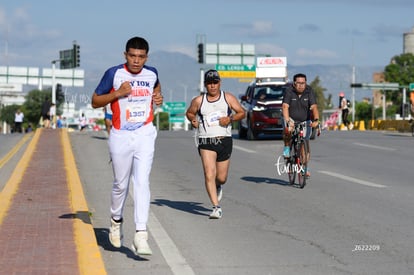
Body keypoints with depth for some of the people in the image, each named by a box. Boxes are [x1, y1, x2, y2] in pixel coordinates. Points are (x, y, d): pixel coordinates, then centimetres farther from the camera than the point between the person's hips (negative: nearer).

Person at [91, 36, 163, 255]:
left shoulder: (152, 73, 4)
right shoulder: (114, 73, -6)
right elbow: (95, 101, -1)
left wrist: (158, 97, 7)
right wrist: (118, 93, -16)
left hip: (145, 136, 1)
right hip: (120, 137, -1)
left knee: (142, 183, -12)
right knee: (120, 184, 9)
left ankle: (140, 234, -16)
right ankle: (116, 221, 36)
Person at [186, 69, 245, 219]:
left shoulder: (228, 98, 6)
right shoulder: (198, 101, 5)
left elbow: (241, 112, 8)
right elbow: (189, 112, 21)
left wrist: (230, 119, -10)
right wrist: (193, 120, -1)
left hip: (225, 140, 1)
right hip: (206, 142, -1)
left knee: (221, 177, 8)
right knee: (209, 174, -16)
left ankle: (218, 187, 46)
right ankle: (216, 207, -15)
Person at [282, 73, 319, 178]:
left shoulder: (309, 92, -14)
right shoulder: (289, 91, -19)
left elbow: (314, 107, -24)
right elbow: (285, 107, -30)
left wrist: (316, 120, -42)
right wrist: (287, 120, -46)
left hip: (305, 121, 2)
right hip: (291, 119, -2)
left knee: (306, 142, 0)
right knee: (288, 129, -35)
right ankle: (287, 148, -8)